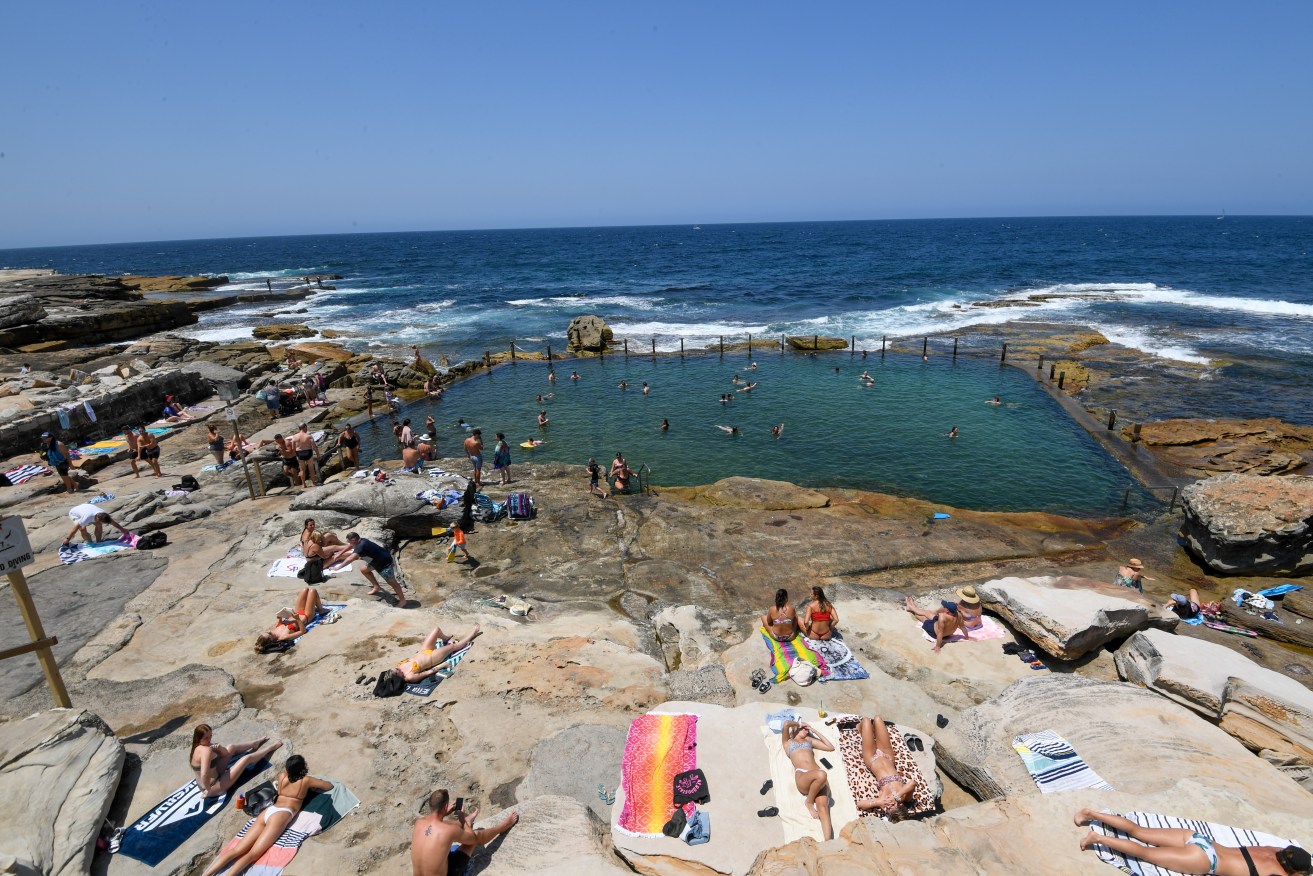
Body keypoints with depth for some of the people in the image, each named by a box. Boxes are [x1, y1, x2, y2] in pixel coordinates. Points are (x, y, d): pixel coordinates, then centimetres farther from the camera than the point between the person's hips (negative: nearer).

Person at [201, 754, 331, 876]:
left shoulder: (282, 776, 20)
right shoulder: (306, 780, 7)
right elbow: (330, 786, 18)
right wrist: (312, 785, 34)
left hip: (267, 811, 6)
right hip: (280, 815, -6)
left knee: (238, 850, -4)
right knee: (253, 854, -17)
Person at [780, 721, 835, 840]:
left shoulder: (809, 740, 35)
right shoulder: (787, 741, 25)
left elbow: (831, 747, 29)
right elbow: (786, 724, 5)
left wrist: (814, 731, 32)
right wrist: (799, 723, 25)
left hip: (818, 777, 4)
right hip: (802, 776, -3)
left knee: (822, 806, -25)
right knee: (821, 775, -37)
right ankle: (809, 802, -12)